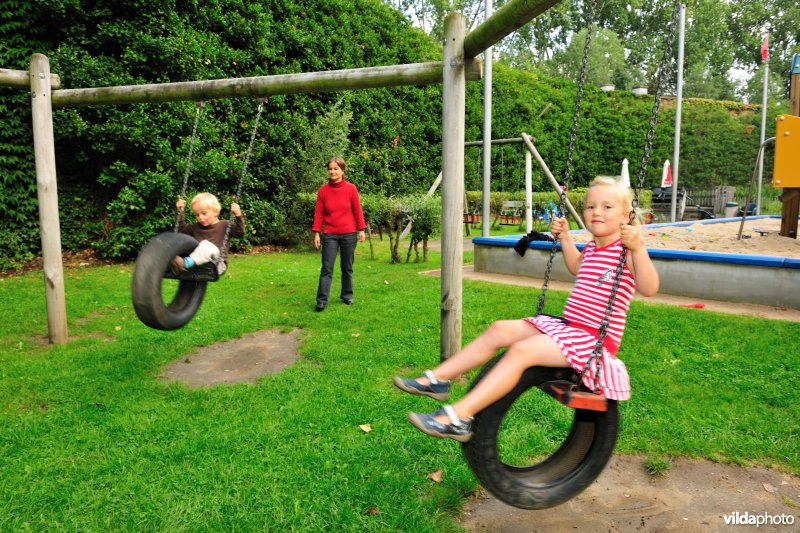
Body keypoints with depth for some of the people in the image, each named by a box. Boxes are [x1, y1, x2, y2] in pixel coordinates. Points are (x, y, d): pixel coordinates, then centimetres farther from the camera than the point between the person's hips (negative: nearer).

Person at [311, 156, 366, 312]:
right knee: (326, 268, -3)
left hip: (348, 234, 0)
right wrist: (316, 233, -2)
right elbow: (318, 213, 2)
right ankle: (322, 300, -2)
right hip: (329, 235, 0)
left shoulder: (351, 188, -3)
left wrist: (361, 230, -2)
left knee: (347, 267, 11)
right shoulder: (323, 190, 0)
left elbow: (357, 211, 1)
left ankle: (347, 295, 26)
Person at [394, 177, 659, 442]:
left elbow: (649, 289, -25)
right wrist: (565, 238, 26)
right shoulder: (591, 247, 13)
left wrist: (638, 249, -36)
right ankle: (437, 379, 6)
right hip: (567, 325, 9)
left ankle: (459, 417, -28)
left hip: (595, 338, -9)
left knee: (520, 351, -27)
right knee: (500, 330, 0)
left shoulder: (625, 250, -11)